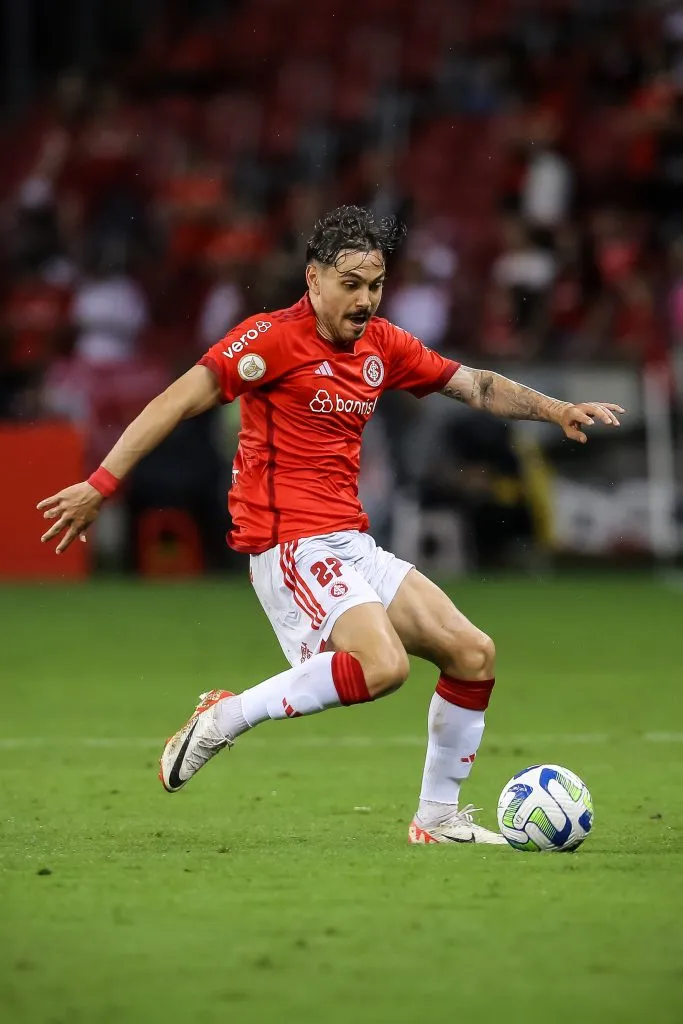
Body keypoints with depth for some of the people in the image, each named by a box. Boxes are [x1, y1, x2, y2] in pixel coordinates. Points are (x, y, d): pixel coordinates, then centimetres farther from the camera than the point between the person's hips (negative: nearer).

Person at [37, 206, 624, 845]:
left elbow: (476, 386, 22)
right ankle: (227, 716, -13)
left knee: (472, 653, 5)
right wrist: (102, 484, -20)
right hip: (292, 545, -8)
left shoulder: (382, 346, 11)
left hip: (353, 546, 8)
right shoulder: (275, 337, -11)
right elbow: (180, 400, -15)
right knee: (382, 665, -28)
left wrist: (555, 410, 9)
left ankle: (438, 818, 18)